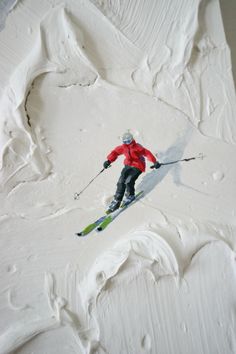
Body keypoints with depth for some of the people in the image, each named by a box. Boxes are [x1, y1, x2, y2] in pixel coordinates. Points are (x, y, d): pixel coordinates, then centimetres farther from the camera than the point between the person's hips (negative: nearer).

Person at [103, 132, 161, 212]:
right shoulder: (123, 147, -2)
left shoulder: (137, 147, -18)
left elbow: (147, 153, -19)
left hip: (137, 167, -5)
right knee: (121, 182, -6)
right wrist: (109, 161, -11)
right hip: (128, 166, 6)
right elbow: (115, 152, 4)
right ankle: (117, 201, 8)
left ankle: (130, 196, 7)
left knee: (128, 181, -22)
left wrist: (155, 162, -29)